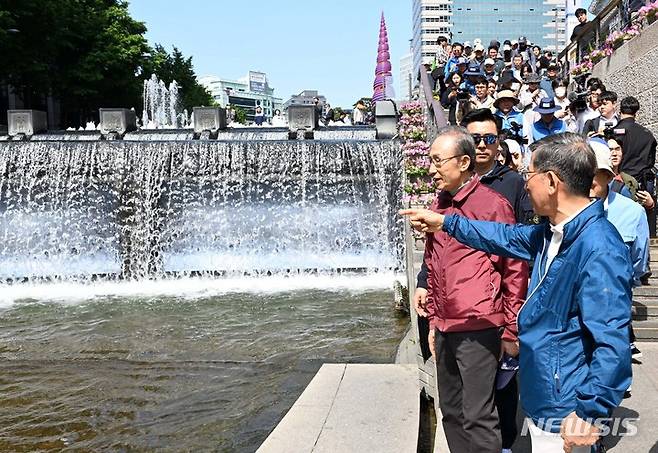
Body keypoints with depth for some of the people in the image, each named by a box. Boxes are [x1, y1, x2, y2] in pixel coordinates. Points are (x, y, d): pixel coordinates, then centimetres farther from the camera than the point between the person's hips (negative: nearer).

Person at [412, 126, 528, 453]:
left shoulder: (492, 205, -11)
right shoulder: (438, 205, 11)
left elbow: (515, 270, -9)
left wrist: (511, 332, -7)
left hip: (479, 329, -7)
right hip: (445, 328, 7)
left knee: (478, 417, -2)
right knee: (451, 412, 16)